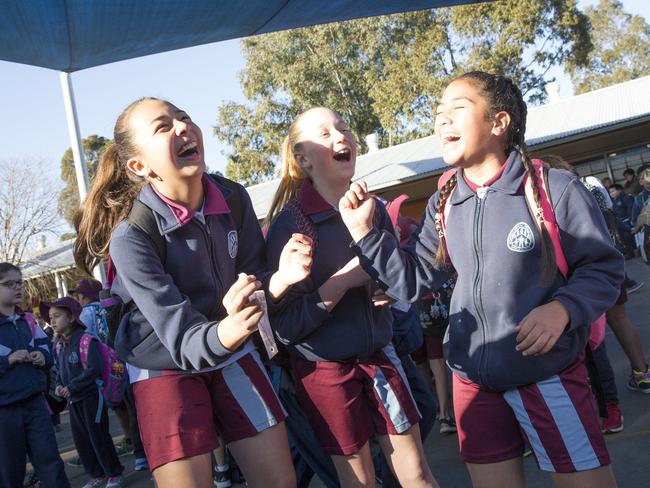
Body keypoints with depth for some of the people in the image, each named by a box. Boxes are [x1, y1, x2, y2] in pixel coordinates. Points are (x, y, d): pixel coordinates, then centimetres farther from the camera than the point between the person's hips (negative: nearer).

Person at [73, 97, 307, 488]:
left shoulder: (233, 198, -12)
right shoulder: (130, 235, -26)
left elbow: (251, 277, -2)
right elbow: (184, 339, -28)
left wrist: (278, 279, -26)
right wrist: (227, 332, -50)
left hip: (233, 355, 5)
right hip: (165, 369, -4)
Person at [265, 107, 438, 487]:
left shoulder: (375, 210, 1)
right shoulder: (289, 222, -14)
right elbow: (285, 325, -17)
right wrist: (342, 281, -25)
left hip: (379, 353, 4)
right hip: (325, 367, -4)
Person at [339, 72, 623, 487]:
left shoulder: (554, 188, -12)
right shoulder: (443, 206, 5)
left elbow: (603, 269, -5)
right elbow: (413, 281, 6)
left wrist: (563, 308, -23)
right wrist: (365, 231, -3)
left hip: (546, 371, -5)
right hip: (472, 376, 5)